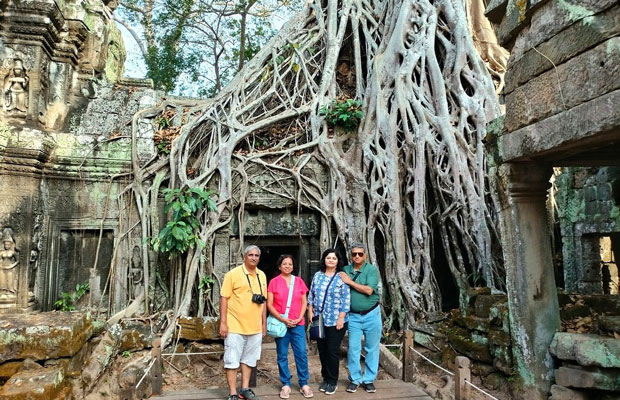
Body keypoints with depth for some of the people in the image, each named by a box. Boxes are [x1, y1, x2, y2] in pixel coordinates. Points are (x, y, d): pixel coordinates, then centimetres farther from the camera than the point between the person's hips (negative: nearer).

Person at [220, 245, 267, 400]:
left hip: (255, 327, 5)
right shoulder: (233, 274, -8)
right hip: (235, 326, -5)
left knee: (249, 360, 15)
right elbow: (224, 298, -9)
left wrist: (264, 323, 13)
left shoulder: (262, 275, 9)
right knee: (232, 360, 1)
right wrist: (223, 322, -14)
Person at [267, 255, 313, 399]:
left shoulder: (299, 281, 6)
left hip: (298, 324, 2)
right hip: (280, 324, -1)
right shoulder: (274, 282, -1)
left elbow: (304, 302, 8)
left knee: (301, 353, 1)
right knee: (282, 355, 5)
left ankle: (304, 384, 13)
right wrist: (282, 319, -12)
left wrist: (299, 318, -5)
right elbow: (269, 305, -4)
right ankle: (286, 385, 17)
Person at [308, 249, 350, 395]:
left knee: (333, 351, 0)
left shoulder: (342, 277, -5)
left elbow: (346, 300, -9)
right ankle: (325, 378, 26)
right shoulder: (317, 276, 7)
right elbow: (311, 296, 12)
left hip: (335, 321, -4)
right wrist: (310, 313, 4)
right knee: (322, 350, 11)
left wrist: (341, 318, -13)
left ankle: (333, 381, 15)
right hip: (319, 320, 4)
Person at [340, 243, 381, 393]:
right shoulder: (345, 270, 2)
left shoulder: (372, 269, -8)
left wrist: (350, 282, -16)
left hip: (371, 314, -2)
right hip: (354, 316, 2)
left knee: (372, 348, 7)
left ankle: (369, 379, 19)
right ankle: (355, 379, 16)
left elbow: (369, 290, -19)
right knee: (353, 348, 3)